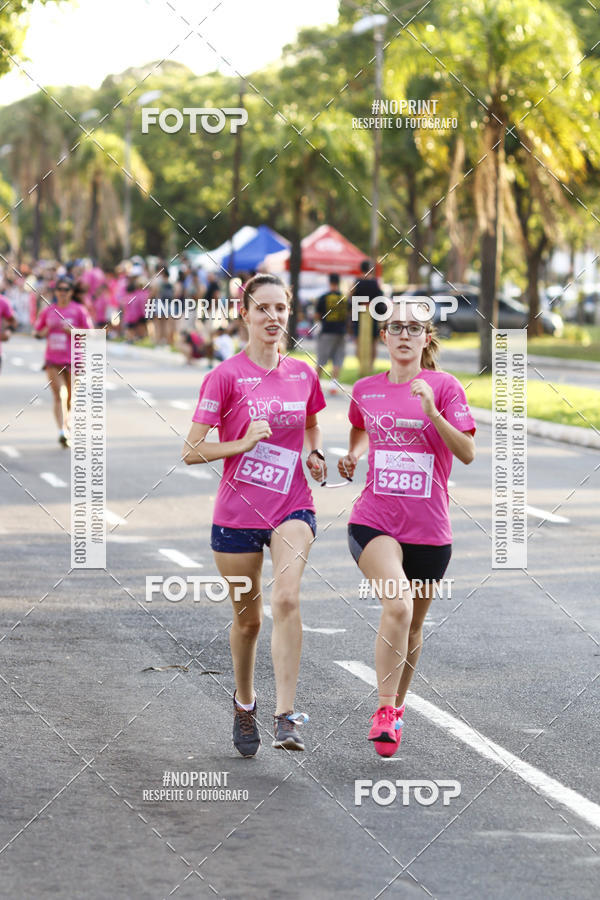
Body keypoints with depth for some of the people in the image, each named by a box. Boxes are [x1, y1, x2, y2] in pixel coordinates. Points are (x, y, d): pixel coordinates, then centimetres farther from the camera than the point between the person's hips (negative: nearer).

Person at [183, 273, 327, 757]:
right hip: (238, 512, -1)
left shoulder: (303, 374, 6)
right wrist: (244, 443, -21)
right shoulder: (226, 376, -7)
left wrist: (315, 455, 5)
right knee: (248, 618, 9)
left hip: (292, 506, 2)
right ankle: (245, 704, 37)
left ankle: (286, 717, -24)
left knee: (286, 597, -23)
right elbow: (192, 450, -8)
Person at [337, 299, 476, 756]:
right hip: (374, 521, 0)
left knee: (413, 626, 13)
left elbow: (468, 453, -11)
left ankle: (397, 706, 36)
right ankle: (385, 710, -17)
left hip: (429, 529, 0)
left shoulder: (444, 386, -3)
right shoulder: (366, 390, 6)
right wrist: (353, 454, 8)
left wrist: (432, 412, -23)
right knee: (398, 606, -25)